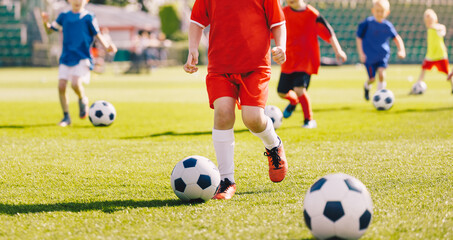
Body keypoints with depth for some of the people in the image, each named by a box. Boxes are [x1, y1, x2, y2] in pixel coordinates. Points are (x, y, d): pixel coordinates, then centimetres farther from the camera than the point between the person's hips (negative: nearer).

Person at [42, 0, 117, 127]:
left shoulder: (88, 17, 1)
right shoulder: (64, 16, 10)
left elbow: (97, 34, 3)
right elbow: (50, 29, 16)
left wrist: (107, 46, -13)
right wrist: (45, 23, -6)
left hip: (82, 58, -3)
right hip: (66, 58, 4)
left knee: (75, 83, -24)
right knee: (61, 86, -8)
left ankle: (83, 100, 11)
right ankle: (66, 117, 7)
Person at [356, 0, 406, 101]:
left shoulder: (388, 26, -8)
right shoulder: (367, 23, -16)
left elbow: (397, 38, -1)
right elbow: (359, 37, -9)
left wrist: (401, 50, -17)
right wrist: (361, 53, -15)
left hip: (383, 54, 2)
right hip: (369, 55, -2)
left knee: (381, 73, -19)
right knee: (372, 78, 4)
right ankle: (366, 86, 41)